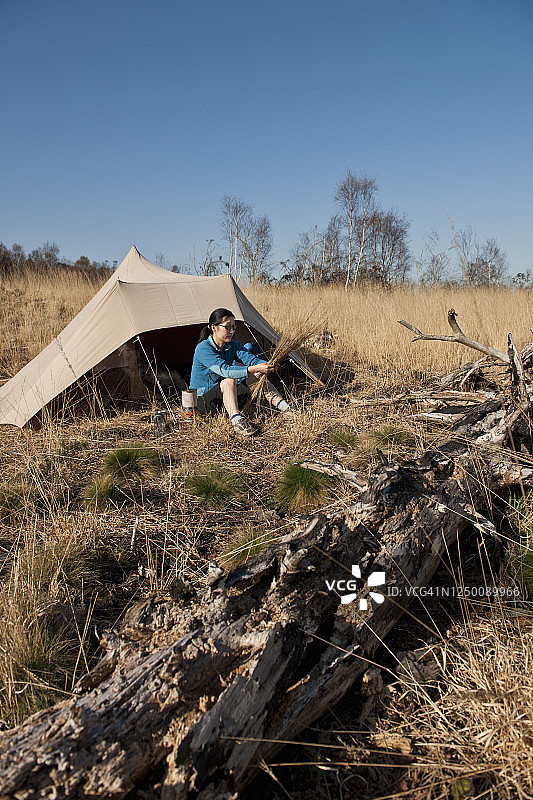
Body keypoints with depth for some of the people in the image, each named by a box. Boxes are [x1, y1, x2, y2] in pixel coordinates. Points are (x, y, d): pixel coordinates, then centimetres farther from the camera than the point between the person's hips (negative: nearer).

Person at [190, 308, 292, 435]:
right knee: (229, 380, -37)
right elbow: (224, 370, -36)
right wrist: (254, 369, -44)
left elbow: (251, 358, -12)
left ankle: (285, 409, -12)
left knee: (258, 376, -9)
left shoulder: (233, 346, 1)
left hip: (224, 395, 7)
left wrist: (266, 365, -35)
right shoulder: (203, 348, -23)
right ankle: (237, 421, -50)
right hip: (202, 401, -7)